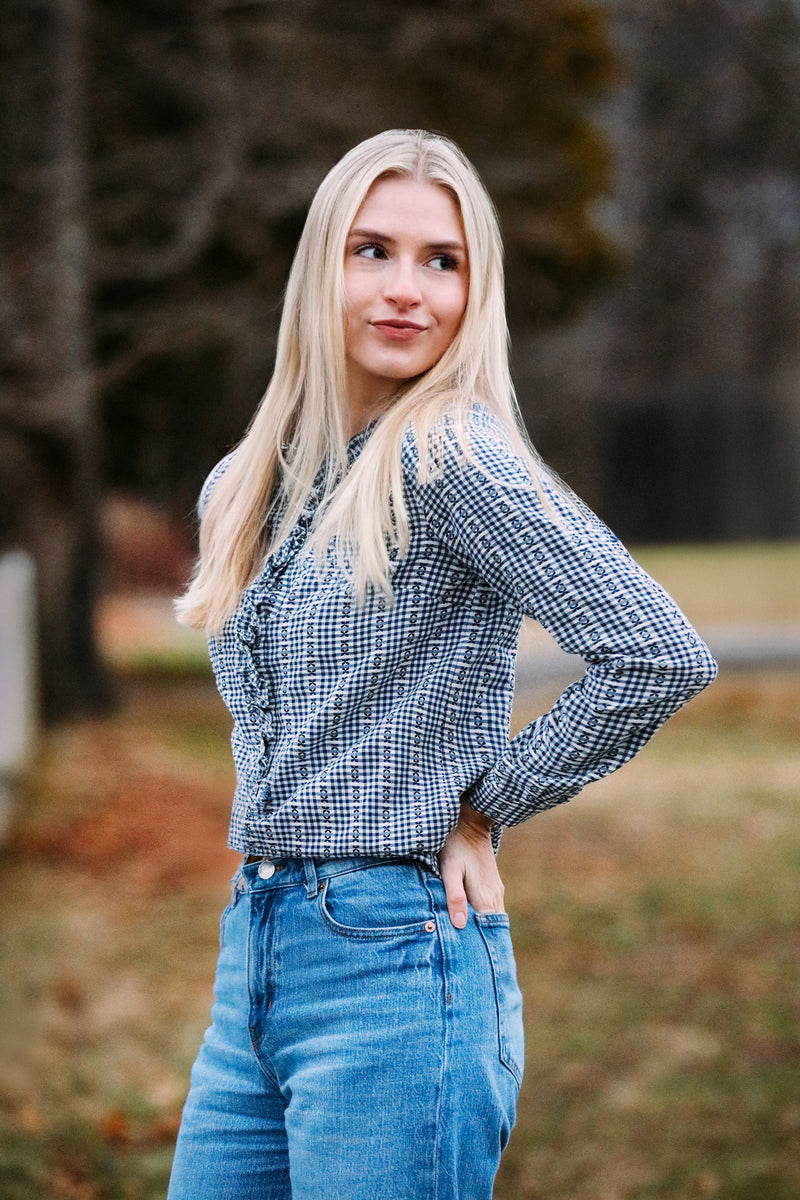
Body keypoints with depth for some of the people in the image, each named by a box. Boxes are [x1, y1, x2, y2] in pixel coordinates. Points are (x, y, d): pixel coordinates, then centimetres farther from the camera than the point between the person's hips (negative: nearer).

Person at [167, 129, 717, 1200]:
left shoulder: (451, 455, -12)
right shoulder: (246, 485, 11)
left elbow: (661, 655, -20)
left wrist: (486, 806, -10)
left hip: (397, 959, -7)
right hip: (255, 953, 7)